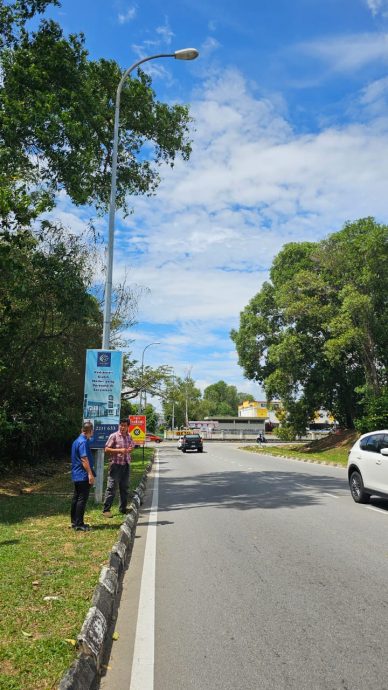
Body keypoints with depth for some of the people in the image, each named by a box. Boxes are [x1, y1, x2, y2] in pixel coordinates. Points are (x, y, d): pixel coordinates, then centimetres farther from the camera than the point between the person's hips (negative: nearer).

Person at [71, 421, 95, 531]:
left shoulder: (77, 441, 14)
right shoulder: (83, 442, -17)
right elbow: (84, 459, -22)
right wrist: (90, 474, -21)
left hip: (77, 475, 10)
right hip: (83, 475, -10)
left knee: (76, 498, 14)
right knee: (82, 499, -5)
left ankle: (74, 522, 22)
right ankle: (79, 524, -2)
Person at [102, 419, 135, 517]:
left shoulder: (129, 437, 11)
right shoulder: (114, 436, -7)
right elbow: (106, 449, -10)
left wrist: (129, 450, 1)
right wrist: (119, 450, -19)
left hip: (126, 464, 6)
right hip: (116, 464, -6)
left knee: (124, 488, 12)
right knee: (111, 487, -5)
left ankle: (123, 509, 23)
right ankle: (106, 510, 1)